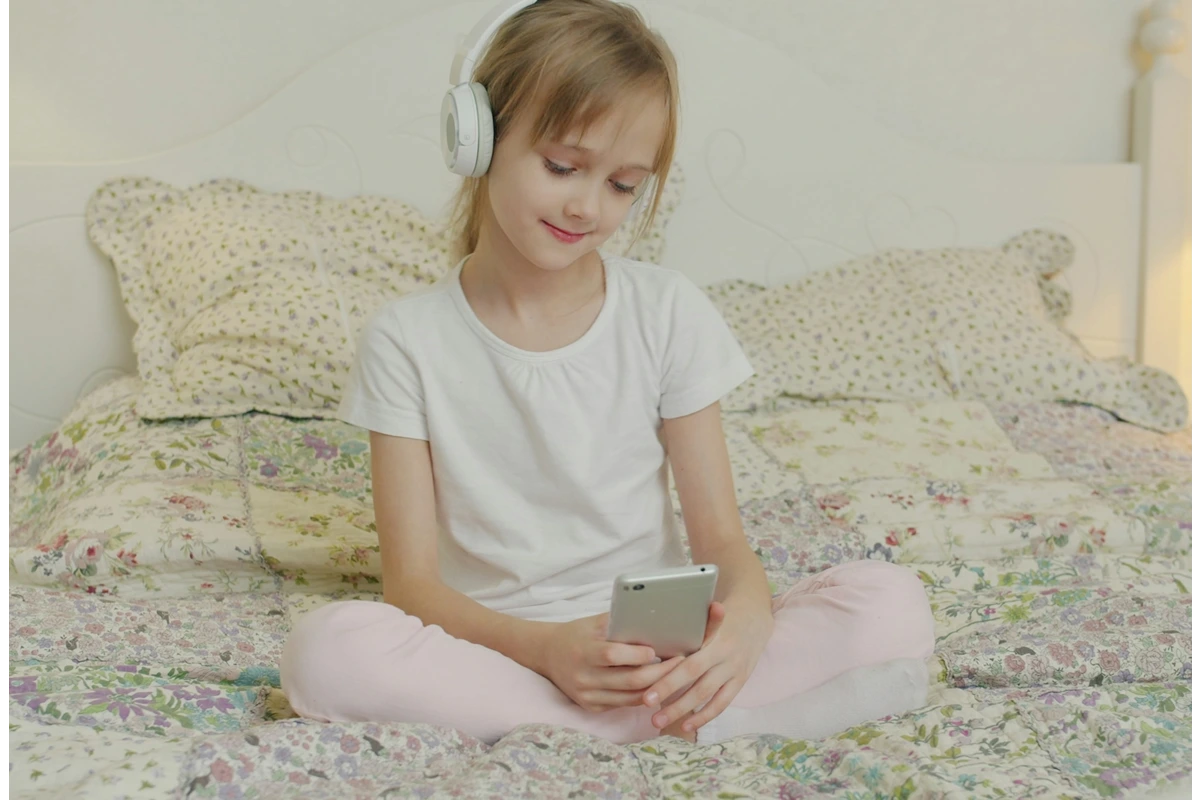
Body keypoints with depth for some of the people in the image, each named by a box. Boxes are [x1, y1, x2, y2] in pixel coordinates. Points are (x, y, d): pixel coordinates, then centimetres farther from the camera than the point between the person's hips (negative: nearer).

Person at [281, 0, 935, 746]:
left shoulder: (669, 314, 1)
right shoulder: (408, 341, -2)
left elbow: (722, 537, -1)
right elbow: (411, 580, -6)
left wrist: (746, 616, -25)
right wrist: (543, 645, -25)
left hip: (658, 652, 1)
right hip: (488, 649, -1)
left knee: (892, 604, -21)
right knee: (325, 650, -32)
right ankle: (676, 725, -25)